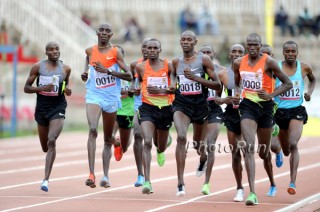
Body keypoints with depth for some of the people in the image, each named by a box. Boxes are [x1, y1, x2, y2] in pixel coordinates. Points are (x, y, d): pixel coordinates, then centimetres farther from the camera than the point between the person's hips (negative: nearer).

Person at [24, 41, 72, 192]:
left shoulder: (66, 69, 1)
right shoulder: (38, 67, -3)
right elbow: (26, 88, 0)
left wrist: (67, 89, -1)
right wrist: (41, 88, -17)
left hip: (58, 108, -1)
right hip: (42, 108, 1)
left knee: (51, 141, -22)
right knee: (45, 147, 13)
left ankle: (46, 180, -23)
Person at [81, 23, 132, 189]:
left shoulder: (115, 52, -3)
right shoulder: (90, 51, 5)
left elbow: (129, 76, -8)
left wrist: (108, 71, -18)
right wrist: (85, 74, 9)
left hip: (111, 98, 0)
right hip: (93, 95, 0)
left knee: (107, 139, 12)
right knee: (92, 130, -24)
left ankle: (105, 176, 28)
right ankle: (91, 174, -29)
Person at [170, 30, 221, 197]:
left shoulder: (203, 59, -7)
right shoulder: (176, 62, 3)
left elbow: (217, 85, -9)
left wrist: (196, 78, -20)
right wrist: (173, 84, 3)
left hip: (200, 104, -1)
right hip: (182, 103, 1)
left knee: (198, 143, 17)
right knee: (181, 137, -25)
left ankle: (203, 158, 60)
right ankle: (180, 184, -27)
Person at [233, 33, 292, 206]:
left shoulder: (268, 62, -9)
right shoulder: (239, 63, 3)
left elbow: (288, 83, -5)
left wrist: (271, 95, -18)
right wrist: (237, 93, 2)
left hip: (265, 106, -1)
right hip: (247, 107, 1)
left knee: (263, 153, 12)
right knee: (249, 148, -17)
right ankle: (252, 193, -23)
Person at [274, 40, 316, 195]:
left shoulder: (304, 68, 0)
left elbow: (312, 80, 21)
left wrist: (310, 92, 3)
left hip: (297, 112, -1)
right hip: (279, 111, 1)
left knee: (293, 144, -23)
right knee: (286, 151, 14)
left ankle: (293, 183, -23)